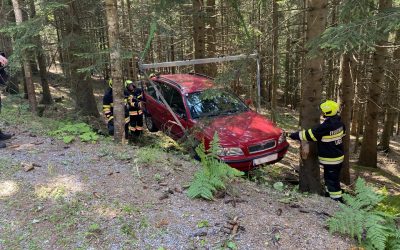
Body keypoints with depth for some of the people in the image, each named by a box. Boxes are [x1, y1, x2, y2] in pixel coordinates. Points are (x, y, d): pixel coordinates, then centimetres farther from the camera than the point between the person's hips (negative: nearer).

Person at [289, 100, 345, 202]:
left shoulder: (325, 127, -26)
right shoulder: (339, 123, -1)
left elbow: (309, 135, -21)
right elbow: (343, 132, 20)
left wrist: (294, 135, -11)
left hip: (330, 159, -9)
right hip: (339, 156, 9)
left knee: (332, 180, 1)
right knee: (330, 177, 24)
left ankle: (337, 199, 7)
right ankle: (329, 193, 38)